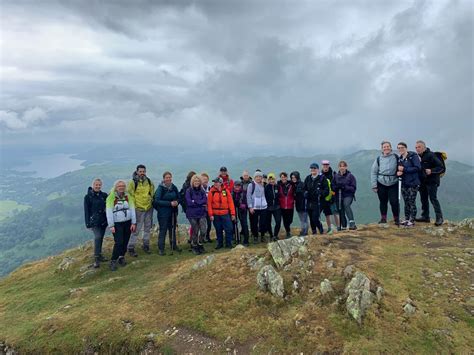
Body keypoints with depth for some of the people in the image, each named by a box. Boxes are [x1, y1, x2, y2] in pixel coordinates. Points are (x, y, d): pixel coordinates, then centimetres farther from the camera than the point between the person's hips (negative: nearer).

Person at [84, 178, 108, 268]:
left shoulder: (104, 195, 4)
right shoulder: (88, 197, -4)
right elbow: (86, 211, -3)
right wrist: (88, 223, -7)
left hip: (103, 220, 4)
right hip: (94, 221, -4)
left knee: (100, 238, 12)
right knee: (97, 237, -16)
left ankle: (99, 255, 26)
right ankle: (96, 259, -11)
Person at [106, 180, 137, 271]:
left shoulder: (128, 196, 3)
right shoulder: (111, 197, -8)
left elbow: (132, 209, 3)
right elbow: (109, 212, -11)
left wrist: (133, 223, -2)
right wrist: (111, 225, -13)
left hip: (127, 222, 4)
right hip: (117, 224, -4)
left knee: (125, 242, 8)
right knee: (119, 242, -11)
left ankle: (121, 257, 28)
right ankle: (113, 261, 4)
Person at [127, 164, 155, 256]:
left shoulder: (149, 182, 5)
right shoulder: (133, 182, -9)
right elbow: (130, 196, -8)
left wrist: (151, 200, 10)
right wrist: (133, 206, -10)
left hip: (149, 208, 5)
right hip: (138, 209, -5)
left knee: (148, 228, 15)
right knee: (136, 229, -4)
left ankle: (146, 246, 29)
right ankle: (131, 248, 8)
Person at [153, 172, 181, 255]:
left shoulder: (174, 187, 4)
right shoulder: (160, 188, -10)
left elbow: (178, 197, 13)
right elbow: (157, 201, -15)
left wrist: (177, 202, -11)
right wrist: (170, 203, -21)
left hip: (173, 212, 5)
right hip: (163, 213, -5)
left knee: (172, 229, 15)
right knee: (163, 230, -1)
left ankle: (173, 245, 30)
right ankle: (161, 249, 10)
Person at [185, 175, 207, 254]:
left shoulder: (202, 191, 7)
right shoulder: (189, 191, -3)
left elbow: (205, 201, -5)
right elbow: (189, 202, -14)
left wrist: (195, 201, -14)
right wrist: (201, 203, -9)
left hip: (202, 213, 3)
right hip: (192, 214, -2)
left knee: (204, 230, -7)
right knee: (195, 231, 4)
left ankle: (200, 244, 19)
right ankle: (194, 246, 26)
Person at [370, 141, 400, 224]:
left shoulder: (396, 157, -1)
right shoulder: (378, 159, 0)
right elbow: (373, 172, 1)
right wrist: (374, 185, -2)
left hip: (393, 184, -1)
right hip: (381, 184, 1)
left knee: (394, 202, -5)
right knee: (383, 202, 10)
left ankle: (396, 218, 12)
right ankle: (383, 218, 22)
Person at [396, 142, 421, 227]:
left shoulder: (413, 156, -9)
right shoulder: (399, 158, 10)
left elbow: (418, 168, -17)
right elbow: (398, 170, 15)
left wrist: (404, 169, -20)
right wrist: (398, 173, -9)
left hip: (413, 183, -6)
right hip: (404, 183, 6)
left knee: (412, 202, 0)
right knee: (406, 202, 13)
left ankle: (412, 221, 9)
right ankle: (406, 219, 23)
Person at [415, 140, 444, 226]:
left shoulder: (431, 155, -12)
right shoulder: (418, 157, 10)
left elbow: (441, 167, -14)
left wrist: (431, 171, -28)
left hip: (432, 181, -8)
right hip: (422, 181, 8)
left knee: (433, 199, -8)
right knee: (423, 199, 12)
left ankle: (439, 218, -2)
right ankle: (425, 216, 22)